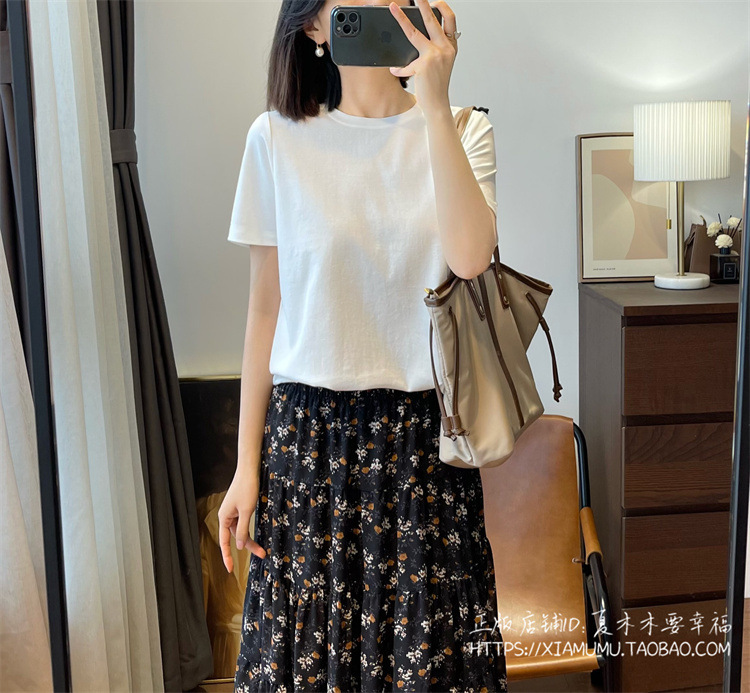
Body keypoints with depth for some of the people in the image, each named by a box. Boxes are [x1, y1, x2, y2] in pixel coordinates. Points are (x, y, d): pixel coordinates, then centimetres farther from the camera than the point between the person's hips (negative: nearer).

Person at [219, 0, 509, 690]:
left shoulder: (463, 132, 1)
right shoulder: (278, 138, 0)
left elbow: (470, 256, -18)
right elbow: (266, 308, 3)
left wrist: (433, 100, -20)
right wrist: (247, 464, 3)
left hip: (423, 437, 0)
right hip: (307, 433, 0)